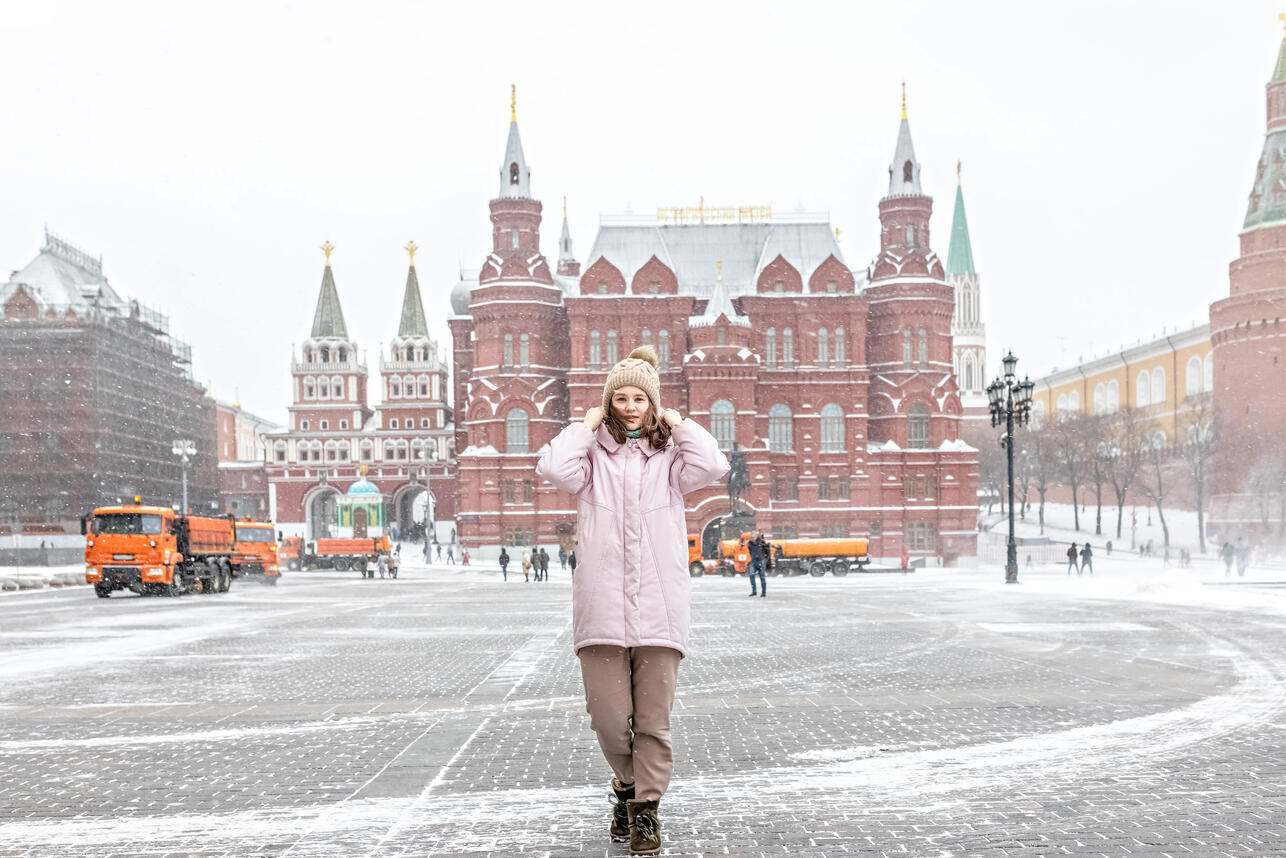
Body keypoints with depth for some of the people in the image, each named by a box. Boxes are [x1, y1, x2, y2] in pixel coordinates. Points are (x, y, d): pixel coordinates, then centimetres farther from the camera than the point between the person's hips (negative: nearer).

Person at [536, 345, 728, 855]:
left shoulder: (669, 456, 10)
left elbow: (713, 466, -10)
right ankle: (627, 785, 28)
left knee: (653, 721, 3)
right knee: (609, 719, 0)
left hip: (659, 609, 0)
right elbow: (554, 469, -12)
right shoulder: (593, 455, 9)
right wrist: (587, 424, 0)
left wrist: (676, 423, 1)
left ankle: (645, 809, 17)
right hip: (602, 611, 0)